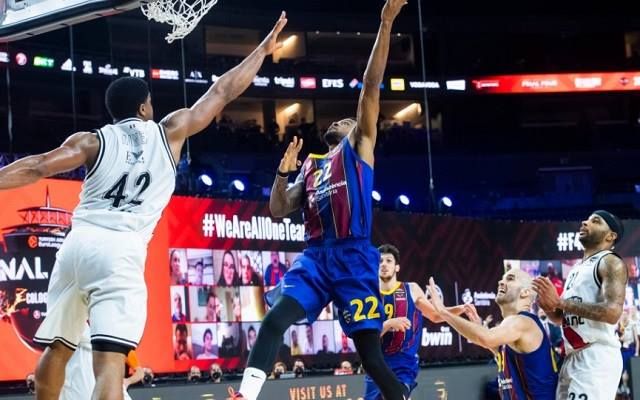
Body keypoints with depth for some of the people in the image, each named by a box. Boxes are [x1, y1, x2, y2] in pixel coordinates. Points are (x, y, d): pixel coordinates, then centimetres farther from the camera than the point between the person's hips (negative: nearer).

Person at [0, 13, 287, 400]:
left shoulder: (93, 140, 12)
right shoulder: (168, 132, 11)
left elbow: (35, 168, 1)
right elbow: (223, 92, 18)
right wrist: (263, 49, 29)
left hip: (79, 242, 4)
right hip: (121, 250, -4)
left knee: (58, 348, 19)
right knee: (110, 361, -13)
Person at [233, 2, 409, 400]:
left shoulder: (359, 147, 10)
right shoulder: (310, 167, 25)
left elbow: (371, 86, 1)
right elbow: (278, 211, 19)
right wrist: (283, 172, 4)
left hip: (354, 256, -4)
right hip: (316, 256, 4)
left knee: (370, 351, -3)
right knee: (275, 317, -17)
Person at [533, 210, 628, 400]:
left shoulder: (611, 263, -6)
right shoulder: (577, 268, 21)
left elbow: (612, 312, -21)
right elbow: (561, 318, 26)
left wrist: (559, 302, -20)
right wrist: (548, 307, 2)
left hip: (597, 357, -9)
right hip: (573, 357, 9)